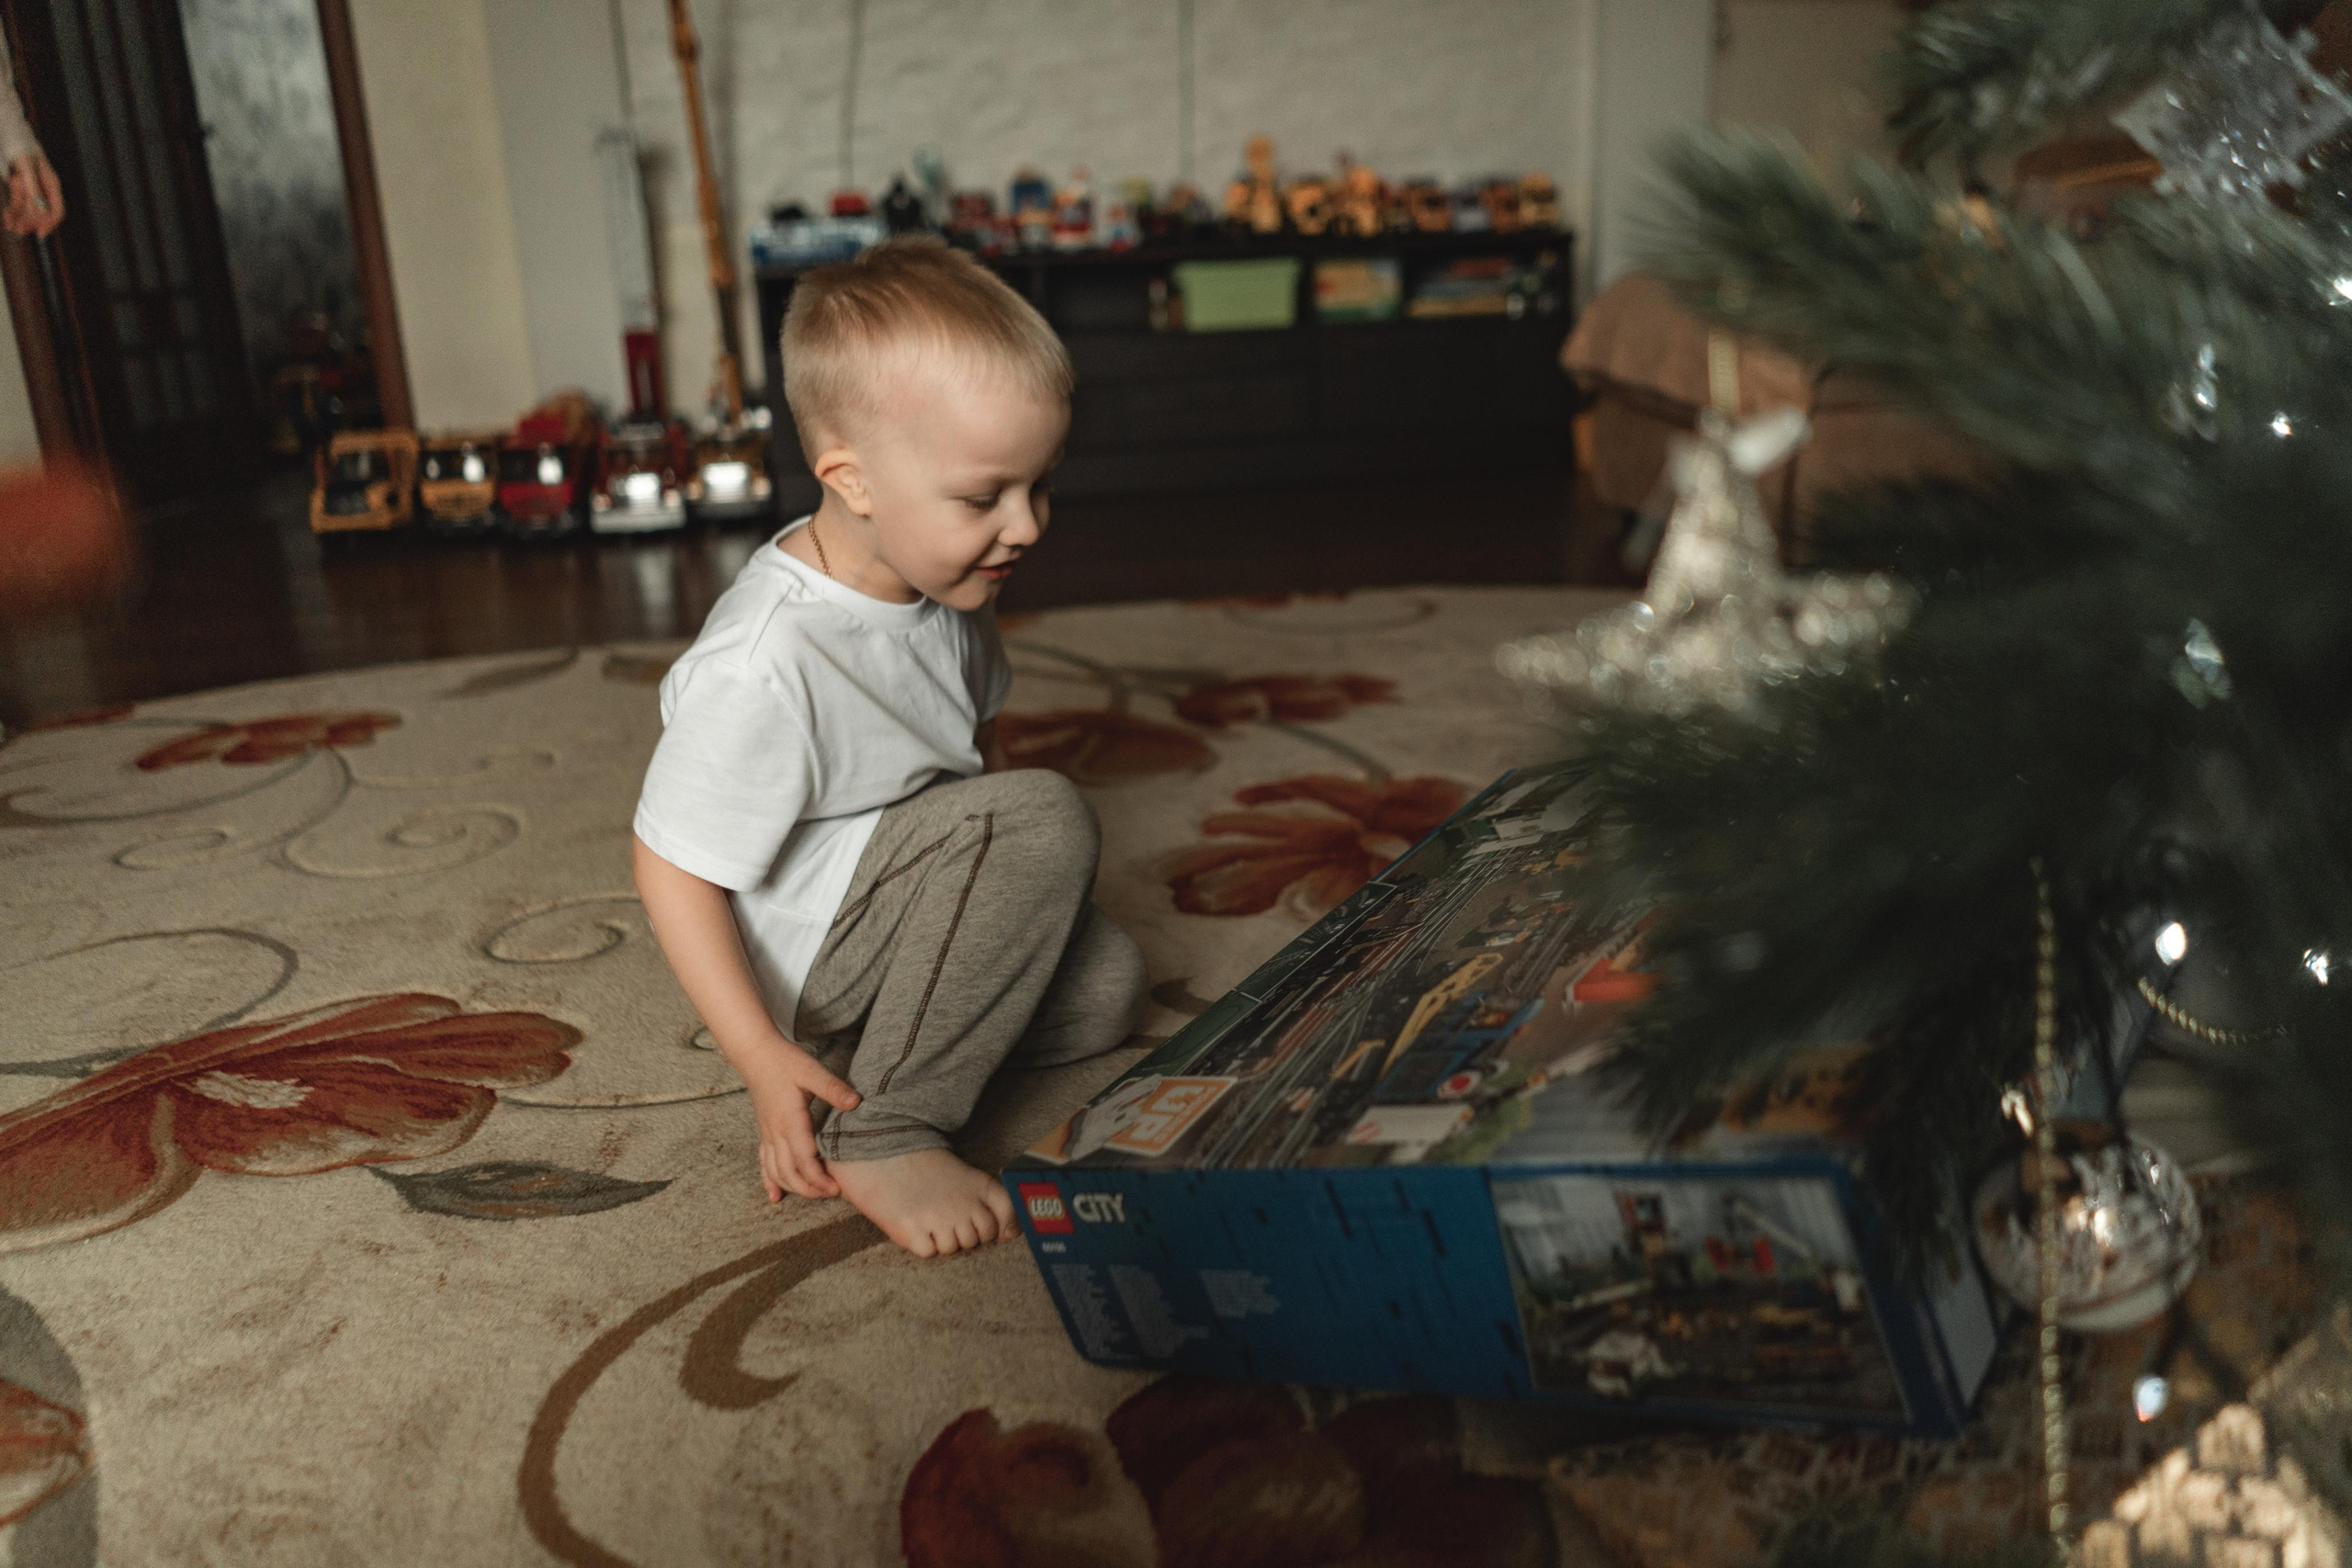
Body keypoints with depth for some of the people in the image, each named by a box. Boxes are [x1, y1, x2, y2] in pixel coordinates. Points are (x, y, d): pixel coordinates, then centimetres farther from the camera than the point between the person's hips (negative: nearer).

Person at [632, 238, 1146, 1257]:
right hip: (797, 948, -8)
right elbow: (670, 869, -24)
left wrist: (1014, 894, 11)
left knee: (1103, 985, 0)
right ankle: (879, 1136, -21)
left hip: (906, 873, 8)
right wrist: (762, 1060, -24)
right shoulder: (765, 666, -31)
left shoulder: (939, 587, -4)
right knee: (1045, 818, -25)